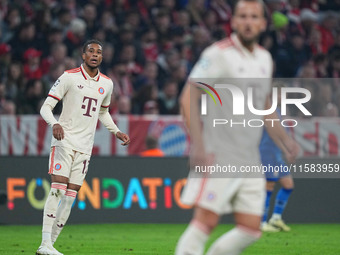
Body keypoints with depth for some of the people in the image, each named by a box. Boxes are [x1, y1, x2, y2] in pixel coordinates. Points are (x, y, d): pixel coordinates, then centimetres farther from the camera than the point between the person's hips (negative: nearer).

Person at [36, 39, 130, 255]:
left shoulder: (107, 84, 12)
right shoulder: (69, 77, -4)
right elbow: (46, 107, -4)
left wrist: (116, 132, 16)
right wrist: (55, 124, -23)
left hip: (85, 146, 5)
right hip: (64, 140, -5)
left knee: (70, 197, 0)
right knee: (58, 189, -18)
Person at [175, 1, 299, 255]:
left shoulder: (265, 58, 14)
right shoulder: (219, 54, -8)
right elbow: (188, 97, -12)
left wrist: (284, 139, 16)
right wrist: (198, 145, -20)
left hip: (251, 161, 7)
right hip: (218, 157, -7)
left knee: (251, 229, 2)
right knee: (206, 221, -12)